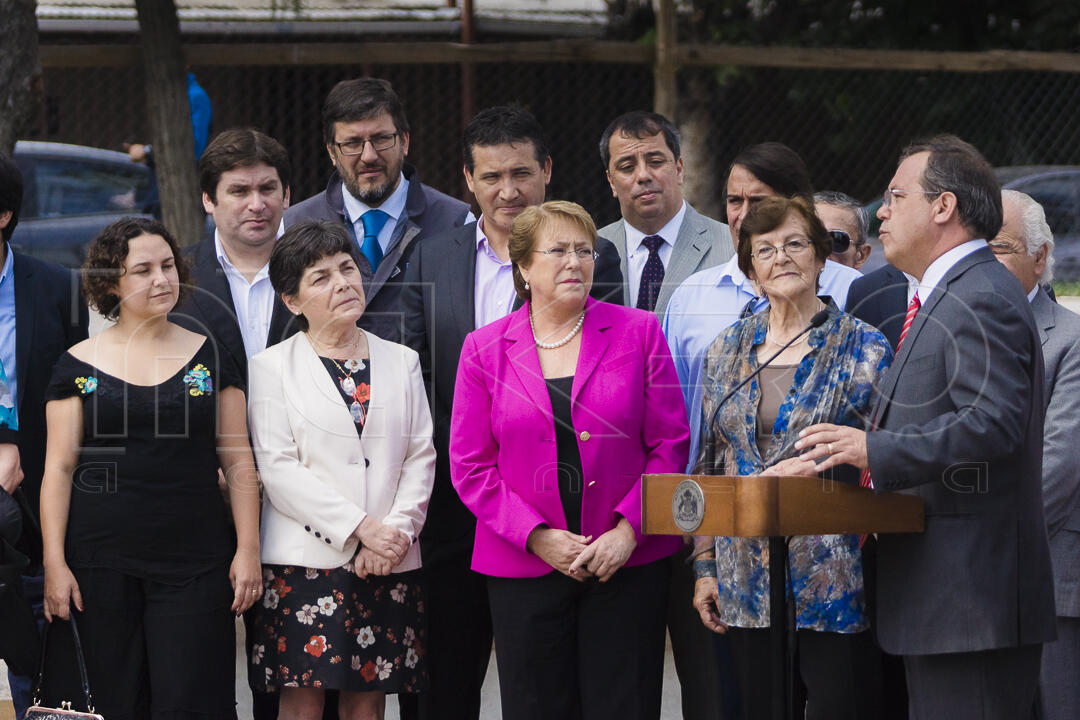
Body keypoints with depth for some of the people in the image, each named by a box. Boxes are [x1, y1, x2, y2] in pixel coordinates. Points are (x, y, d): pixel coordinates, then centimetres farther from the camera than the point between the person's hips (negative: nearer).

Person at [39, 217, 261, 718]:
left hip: (195, 563, 0)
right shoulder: (79, 365, 5)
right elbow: (59, 469, 2)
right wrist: (54, 564, -5)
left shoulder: (209, 357, 8)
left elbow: (238, 462, 7)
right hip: (101, 564, 0)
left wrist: (248, 550, -1)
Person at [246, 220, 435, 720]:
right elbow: (278, 468, -6)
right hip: (305, 560, -3)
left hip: (389, 562, 3)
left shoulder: (402, 362, 14)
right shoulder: (273, 368, 3)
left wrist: (398, 530, -10)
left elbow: (422, 456, 8)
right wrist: (360, 528, -14)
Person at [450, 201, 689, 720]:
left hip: (627, 561, 0)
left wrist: (628, 530, -10)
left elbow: (670, 444, 1)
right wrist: (538, 537, -9)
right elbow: (470, 467, 2)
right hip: (523, 569, 1)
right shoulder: (484, 350, 5)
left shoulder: (639, 333, 4)